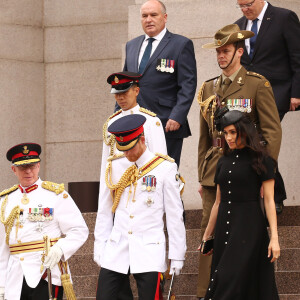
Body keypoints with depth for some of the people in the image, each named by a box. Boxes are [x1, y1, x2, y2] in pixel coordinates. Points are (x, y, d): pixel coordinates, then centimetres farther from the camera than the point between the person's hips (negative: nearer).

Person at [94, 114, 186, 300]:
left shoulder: (165, 168, -1)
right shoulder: (114, 166, 10)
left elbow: (175, 215, 1)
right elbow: (104, 212, 15)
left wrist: (177, 256, 0)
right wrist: (101, 248, 13)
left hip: (149, 254, -3)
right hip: (115, 253, 3)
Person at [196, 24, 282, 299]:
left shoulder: (258, 85, -2)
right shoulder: (209, 88, 14)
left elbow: (272, 132, -4)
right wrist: (202, 176, 14)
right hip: (214, 172, 4)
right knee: (210, 232, 1)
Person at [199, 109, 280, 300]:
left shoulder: (260, 160, -2)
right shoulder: (224, 161, 14)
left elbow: (269, 200, -6)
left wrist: (274, 237, -13)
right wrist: (207, 235, 21)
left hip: (249, 227, -6)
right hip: (225, 225, 6)